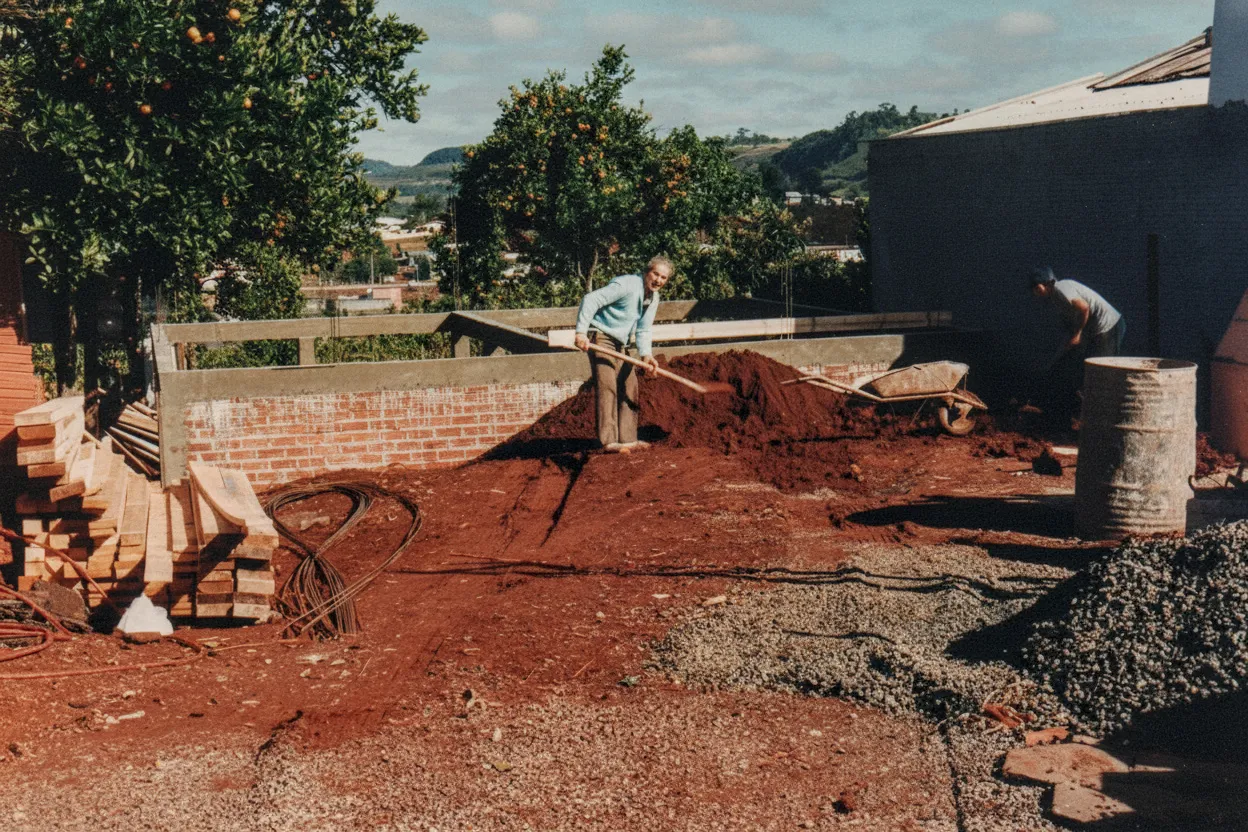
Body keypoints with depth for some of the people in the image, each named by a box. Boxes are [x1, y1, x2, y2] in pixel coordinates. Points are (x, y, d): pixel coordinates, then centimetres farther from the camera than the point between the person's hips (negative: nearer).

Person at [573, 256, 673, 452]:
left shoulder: (653, 299, 10)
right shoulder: (626, 285, -18)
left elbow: (643, 331, 8)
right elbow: (591, 300, -23)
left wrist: (645, 354, -12)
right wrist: (581, 331, -31)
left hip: (618, 344, 10)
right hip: (600, 336, -10)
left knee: (629, 387, 9)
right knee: (607, 386, -16)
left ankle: (627, 439, 15)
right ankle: (609, 441, -20)